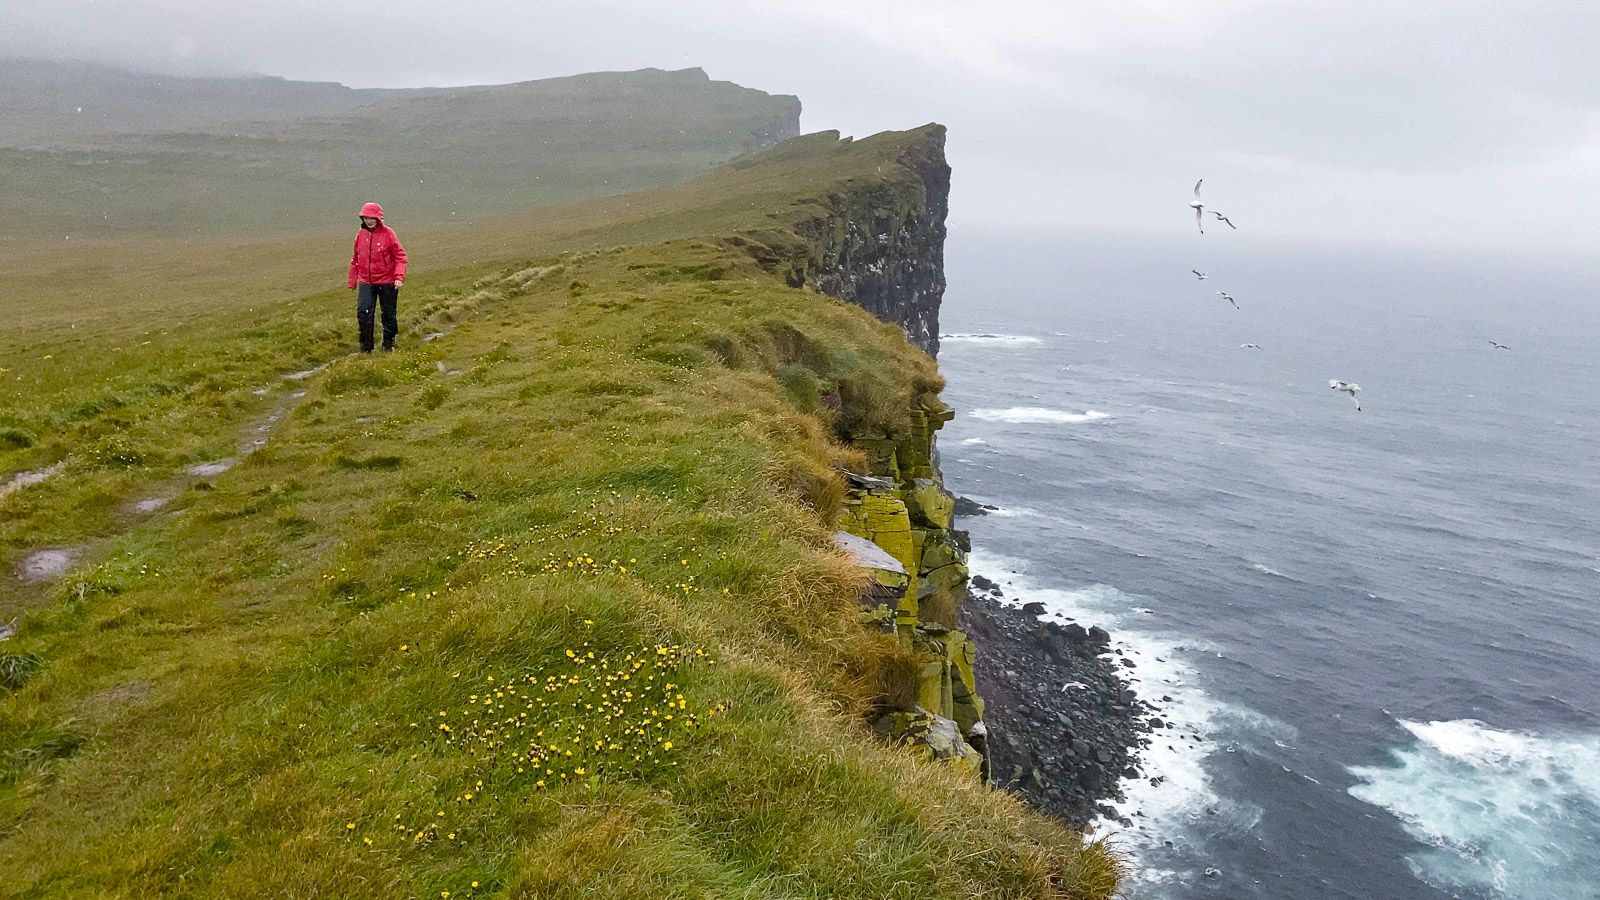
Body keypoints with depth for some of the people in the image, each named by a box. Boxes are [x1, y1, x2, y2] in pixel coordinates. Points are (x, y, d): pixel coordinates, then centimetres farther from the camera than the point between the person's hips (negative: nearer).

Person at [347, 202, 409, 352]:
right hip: (366, 283, 3)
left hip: (387, 282, -3)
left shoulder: (387, 233, -8)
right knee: (363, 313, -8)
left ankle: (389, 344, 26)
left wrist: (399, 277, -19)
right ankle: (366, 346, 4)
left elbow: (400, 256, -9)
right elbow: (355, 260, 13)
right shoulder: (360, 235, 4)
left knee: (389, 314, 9)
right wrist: (352, 282, 15)